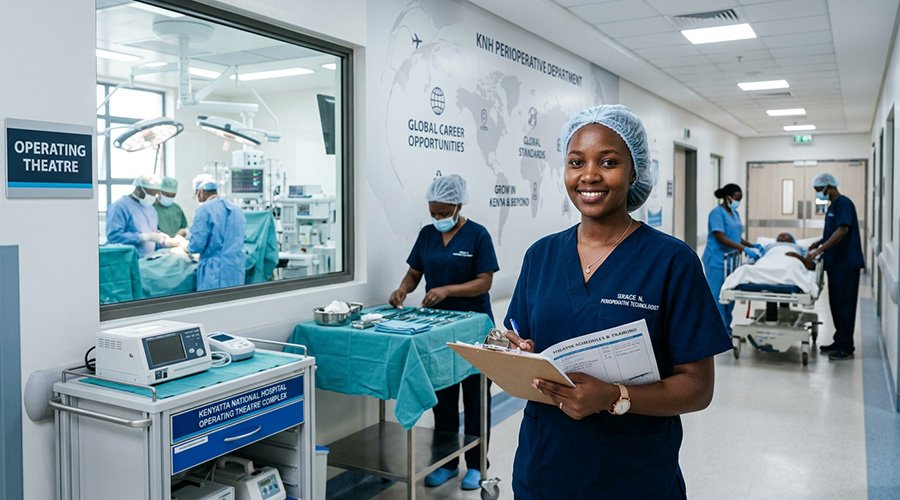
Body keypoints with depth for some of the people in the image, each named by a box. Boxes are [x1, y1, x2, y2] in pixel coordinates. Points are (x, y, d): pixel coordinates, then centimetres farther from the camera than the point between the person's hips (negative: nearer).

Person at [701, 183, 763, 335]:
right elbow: (721, 238, -20)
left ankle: (726, 328, 22)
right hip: (717, 261, -8)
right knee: (717, 296, -5)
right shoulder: (717, 213, -12)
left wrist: (753, 246, 2)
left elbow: (737, 237, 18)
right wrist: (745, 249, -23)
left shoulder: (735, 213, 14)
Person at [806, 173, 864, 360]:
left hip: (846, 263, -10)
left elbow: (842, 230, -23)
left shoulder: (843, 203, -13)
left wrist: (819, 250, -25)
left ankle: (846, 347, -1)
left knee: (844, 304, -6)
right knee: (836, 304, 13)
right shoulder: (833, 206, 17)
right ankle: (839, 342, 20)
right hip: (835, 263, 10)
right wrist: (820, 242, 12)